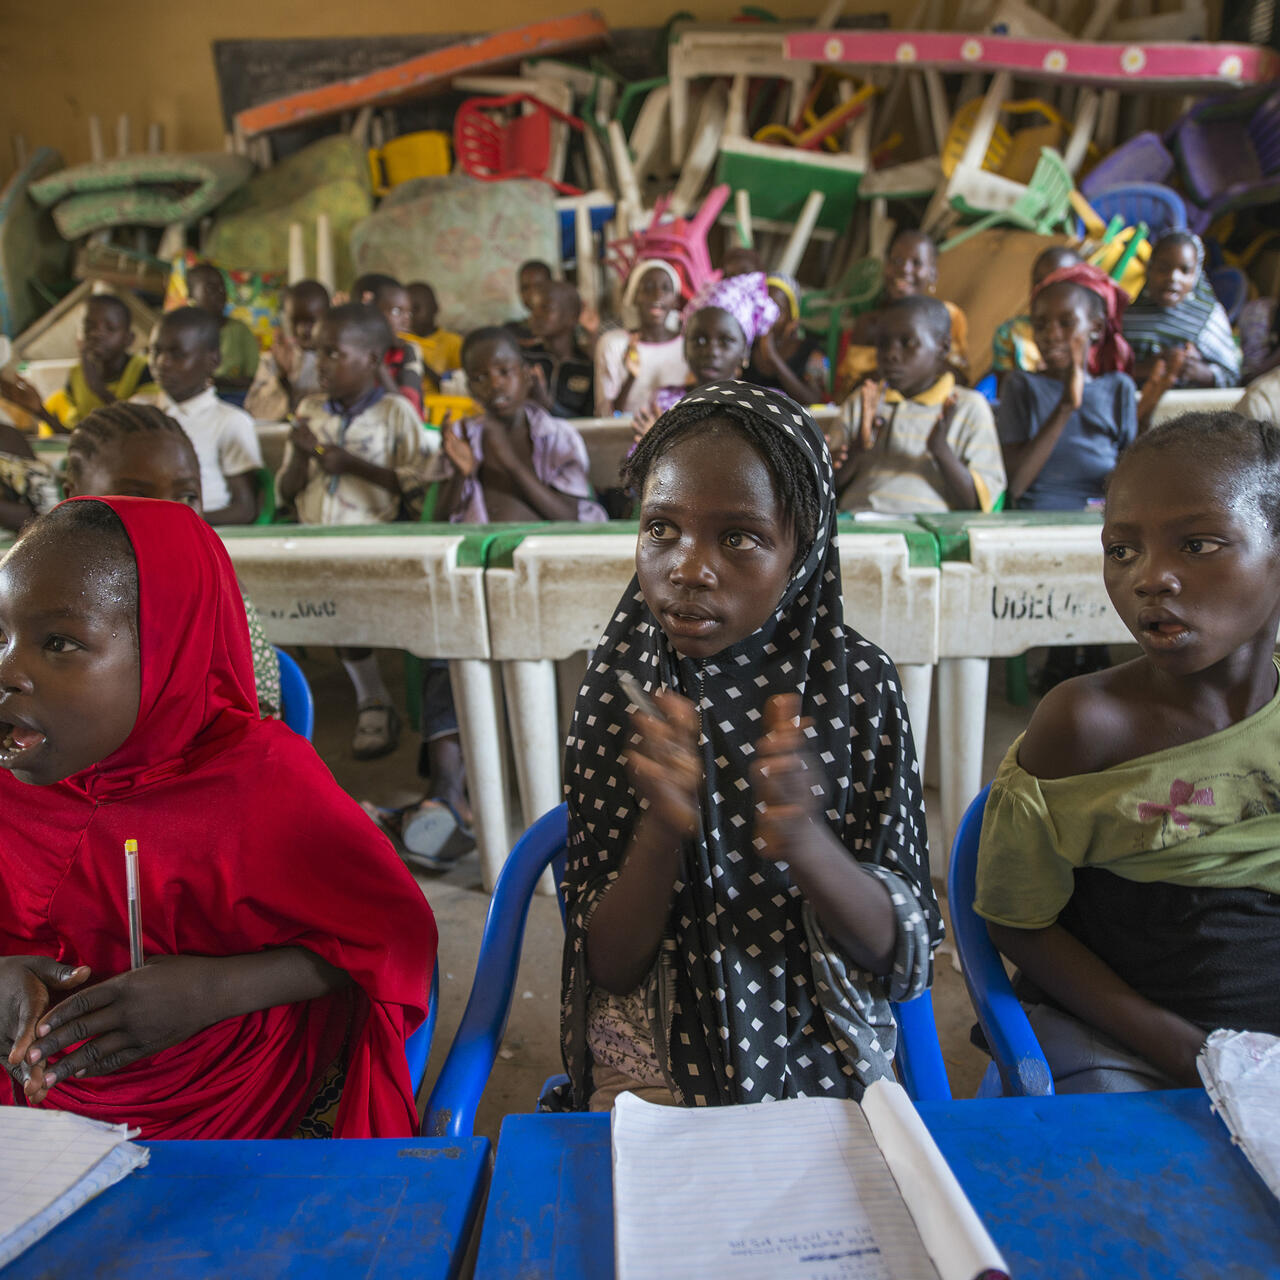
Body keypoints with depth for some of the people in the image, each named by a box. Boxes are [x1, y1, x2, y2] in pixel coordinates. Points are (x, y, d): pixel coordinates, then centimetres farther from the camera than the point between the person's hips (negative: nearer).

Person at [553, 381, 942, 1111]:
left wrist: (804, 839, -27)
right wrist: (663, 827, -26)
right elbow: (608, 969, -8)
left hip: (826, 1065, 1)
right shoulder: (622, 687, -9)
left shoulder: (858, 685, -10)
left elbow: (907, 955, -8)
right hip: (654, 1073, 0)